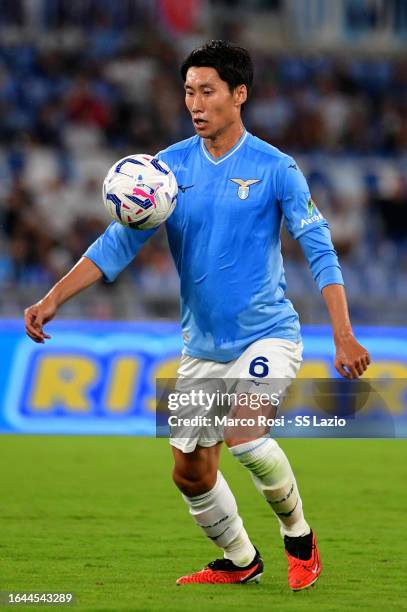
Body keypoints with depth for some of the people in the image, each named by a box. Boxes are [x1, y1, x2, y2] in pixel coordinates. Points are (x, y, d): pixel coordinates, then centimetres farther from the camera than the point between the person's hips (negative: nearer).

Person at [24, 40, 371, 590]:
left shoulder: (275, 169, -10)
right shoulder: (170, 166, -1)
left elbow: (319, 251, -11)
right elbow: (119, 241, -3)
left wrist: (344, 335, -20)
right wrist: (54, 299, -14)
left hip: (267, 334, -5)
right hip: (202, 346, 5)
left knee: (242, 433, -28)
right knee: (191, 473, 7)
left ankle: (298, 535, -2)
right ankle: (240, 562, 33)